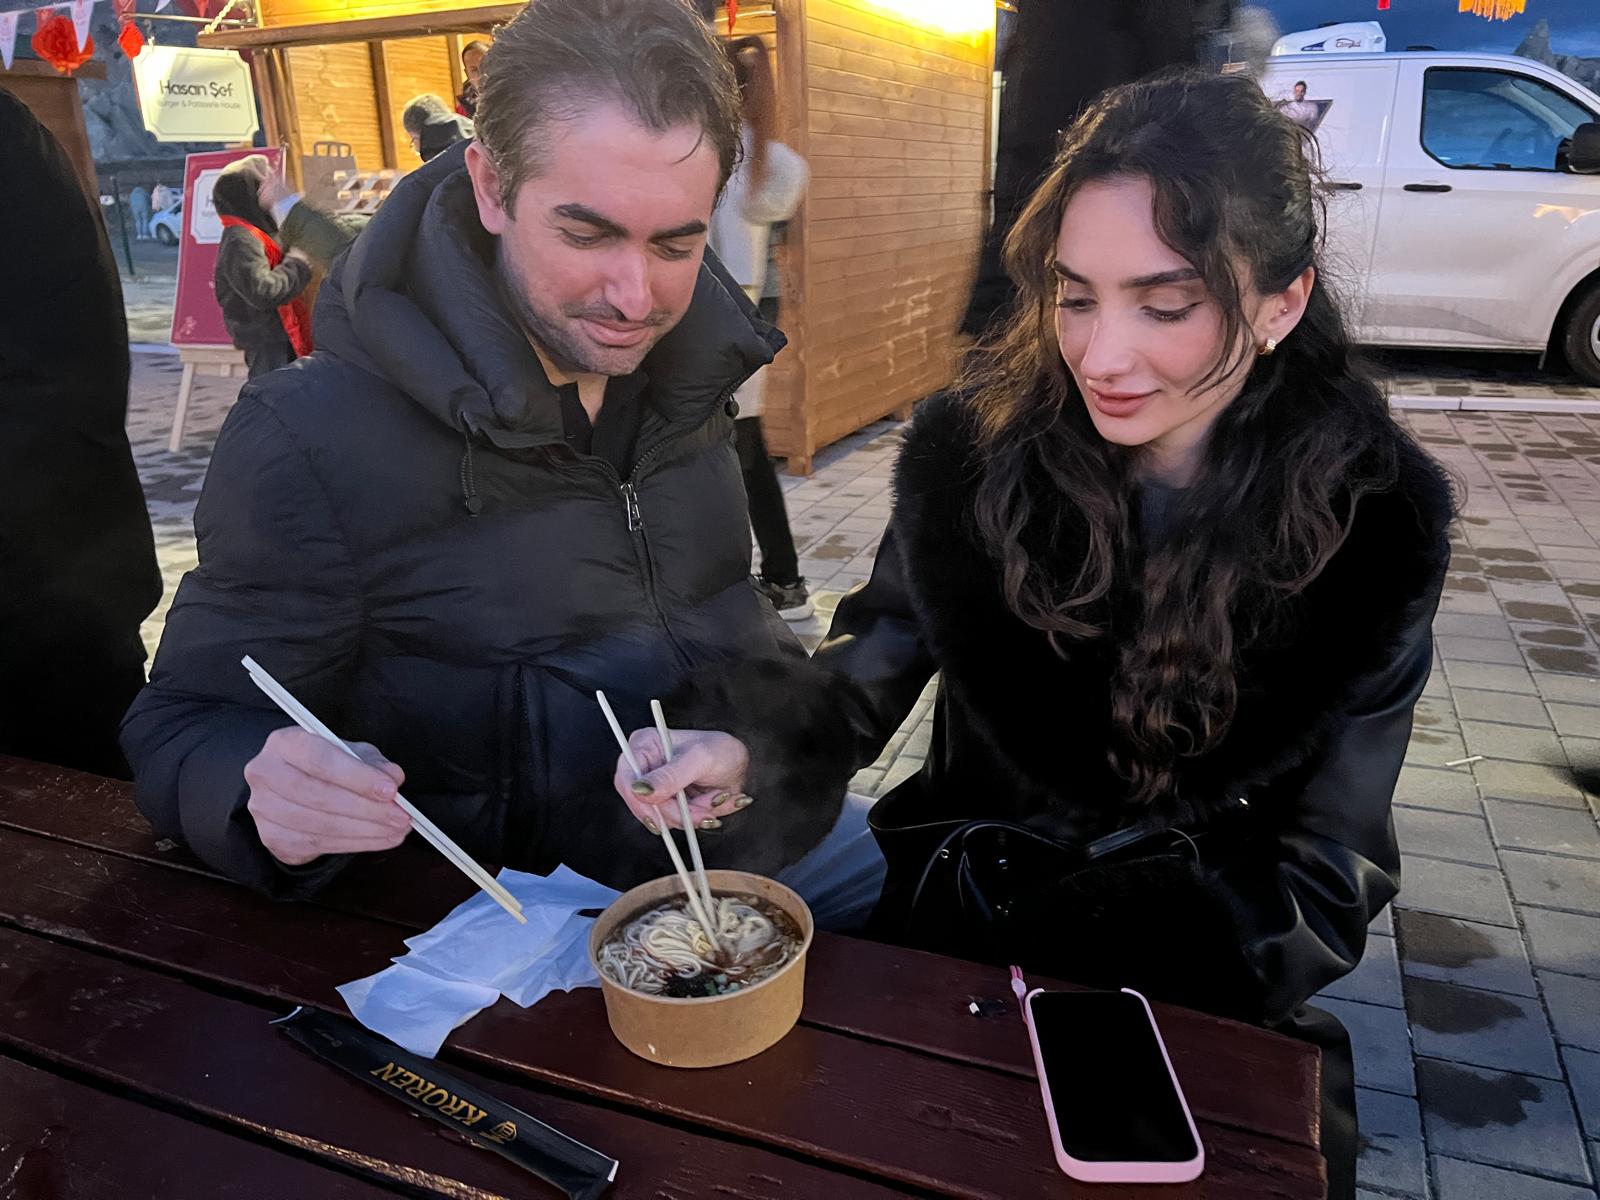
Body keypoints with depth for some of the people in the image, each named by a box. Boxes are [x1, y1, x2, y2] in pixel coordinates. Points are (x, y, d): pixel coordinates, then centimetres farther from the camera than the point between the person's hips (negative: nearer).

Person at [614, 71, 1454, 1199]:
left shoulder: (1377, 518, -13)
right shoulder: (972, 450, -12)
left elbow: (1326, 873, -8)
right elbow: (873, 665, 0)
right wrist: (746, 749, -21)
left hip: (1207, 987, 0)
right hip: (954, 924, 1)